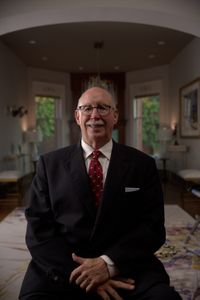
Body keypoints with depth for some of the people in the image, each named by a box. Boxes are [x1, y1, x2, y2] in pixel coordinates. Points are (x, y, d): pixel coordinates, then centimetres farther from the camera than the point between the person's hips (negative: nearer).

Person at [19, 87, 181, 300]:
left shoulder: (143, 164, 6)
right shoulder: (50, 163, 7)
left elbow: (153, 226, 1)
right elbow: (38, 228, 1)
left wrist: (109, 263, -14)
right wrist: (81, 272, -13)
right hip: (61, 269, 2)